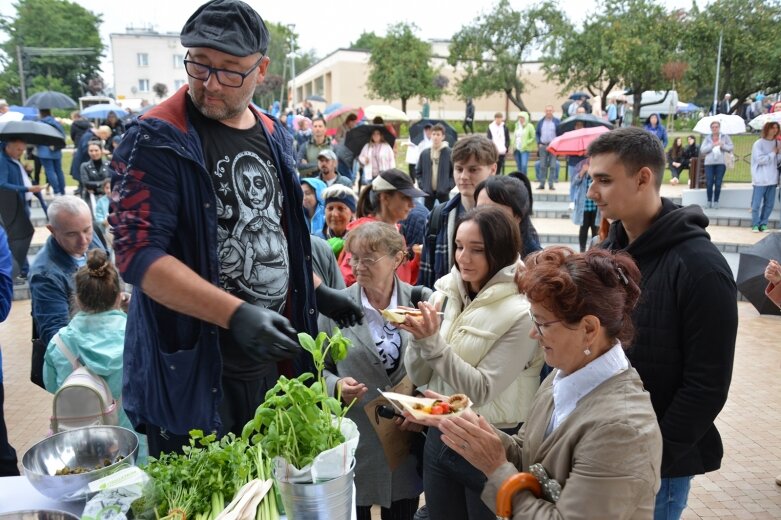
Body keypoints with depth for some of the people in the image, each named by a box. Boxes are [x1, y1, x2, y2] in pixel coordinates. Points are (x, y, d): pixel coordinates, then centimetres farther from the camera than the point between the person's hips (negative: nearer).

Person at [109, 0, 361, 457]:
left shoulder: (275, 138, 7)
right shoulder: (157, 141, -13)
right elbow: (137, 253, -21)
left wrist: (318, 292, 13)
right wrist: (235, 313, -30)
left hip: (272, 363, 6)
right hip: (192, 373, -6)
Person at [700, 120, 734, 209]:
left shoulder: (725, 137, 9)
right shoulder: (707, 138, 9)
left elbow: (731, 148, 4)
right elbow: (702, 150, -1)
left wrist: (722, 145, -12)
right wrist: (712, 145, -12)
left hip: (721, 163, 0)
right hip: (709, 163, 0)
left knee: (718, 184, -2)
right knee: (709, 183, -4)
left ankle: (716, 201, 8)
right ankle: (709, 201, 9)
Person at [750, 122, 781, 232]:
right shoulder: (758, 144, -6)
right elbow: (760, 160, -14)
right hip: (760, 179, -5)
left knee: (769, 204, 6)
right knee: (756, 204, -4)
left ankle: (763, 224, 16)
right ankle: (755, 224, 7)